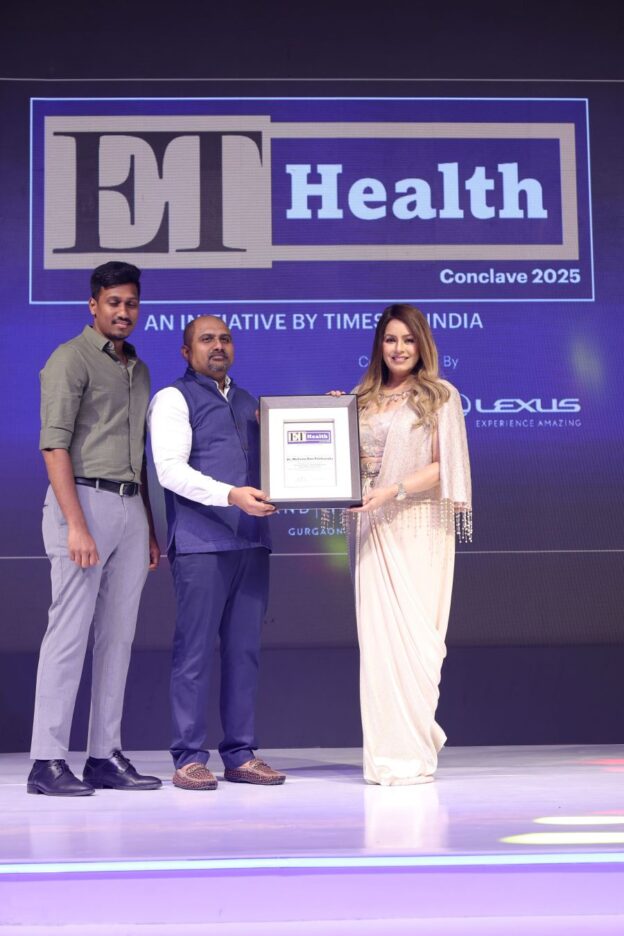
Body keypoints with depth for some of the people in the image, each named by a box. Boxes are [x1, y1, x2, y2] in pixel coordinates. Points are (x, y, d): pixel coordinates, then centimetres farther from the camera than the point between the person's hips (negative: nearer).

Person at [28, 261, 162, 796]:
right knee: (69, 632, -7)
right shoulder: (71, 359, -3)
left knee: (118, 635, 7)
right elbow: (55, 444, -12)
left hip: (131, 507, 7)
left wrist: (150, 527, 16)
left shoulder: (137, 369, 20)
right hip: (84, 499, -7)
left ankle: (106, 756, 12)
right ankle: (48, 761, -3)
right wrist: (76, 526, -19)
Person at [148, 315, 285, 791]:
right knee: (195, 651, -5)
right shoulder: (173, 399, 1)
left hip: (251, 540, 6)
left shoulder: (248, 402, 22)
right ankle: (190, 758, 2)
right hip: (201, 542, -6)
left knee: (245, 650, 7)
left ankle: (241, 755, 13)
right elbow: (171, 470, -11)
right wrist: (230, 495, -24)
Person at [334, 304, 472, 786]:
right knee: (376, 633, 0)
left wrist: (393, 491, -15)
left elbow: (443, 466, -4)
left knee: (414, 632, -7)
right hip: (371, 527, 4)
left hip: (418, 524, -4)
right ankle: (387, 752, 5)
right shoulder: (363, 398, 15)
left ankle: (414, 752, -1)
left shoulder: (440, 396, 3)